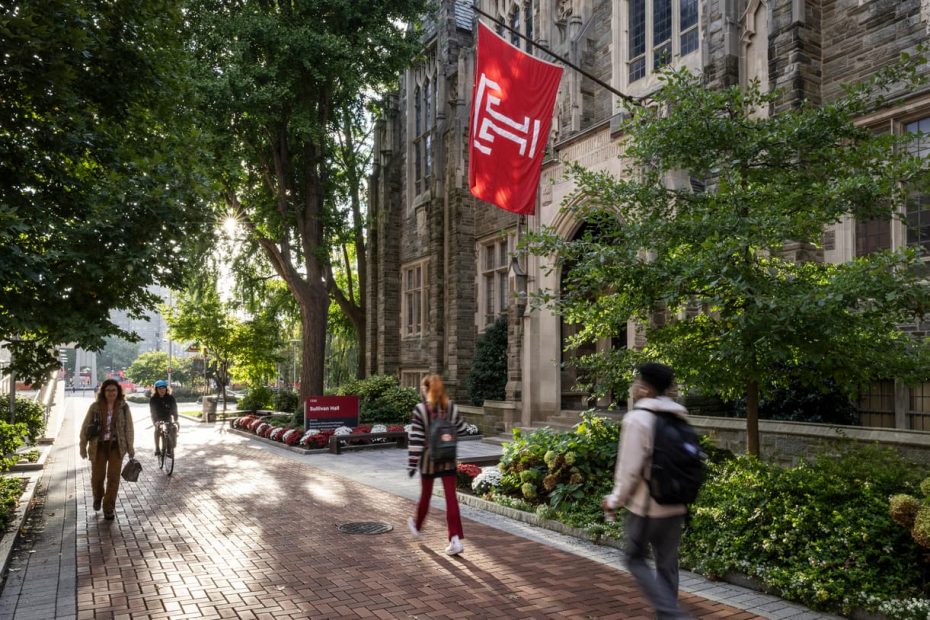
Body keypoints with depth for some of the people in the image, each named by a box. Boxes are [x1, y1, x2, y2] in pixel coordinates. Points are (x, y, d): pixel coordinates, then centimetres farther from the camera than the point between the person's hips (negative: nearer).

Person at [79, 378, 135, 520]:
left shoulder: (123, 407, 0)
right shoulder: (95, 406, -2)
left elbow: (128, 428, 3)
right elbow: (85, 427, 3)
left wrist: (130, 447, 2)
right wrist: (83, 446, 1)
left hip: (116, 446, 0)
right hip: (99, 446, 0)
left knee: (113, 478, -1)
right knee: (97, 477, 7)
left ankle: (109, 508, 11)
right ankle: (98, 497, 39)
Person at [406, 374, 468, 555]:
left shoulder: (420, 410, -13)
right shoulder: (452, 407, -3)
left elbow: (416, 439, -14)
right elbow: (461, 430, 7)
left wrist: (412, 464, -9)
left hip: (428, 459, -1)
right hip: (448, 460, 2)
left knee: (425, 495, 18)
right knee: (451, 497, 0)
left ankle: (417, 526, 42)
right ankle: (456, 539, -7)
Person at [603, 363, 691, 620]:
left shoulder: (637, 418, -16)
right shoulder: (679, 417, 6)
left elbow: (630, 468, -18)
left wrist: (615, 499, -6)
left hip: (646, 506, -6)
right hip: (676, 506, 7)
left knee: (635, 559, 9)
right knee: (667, 565, 15)